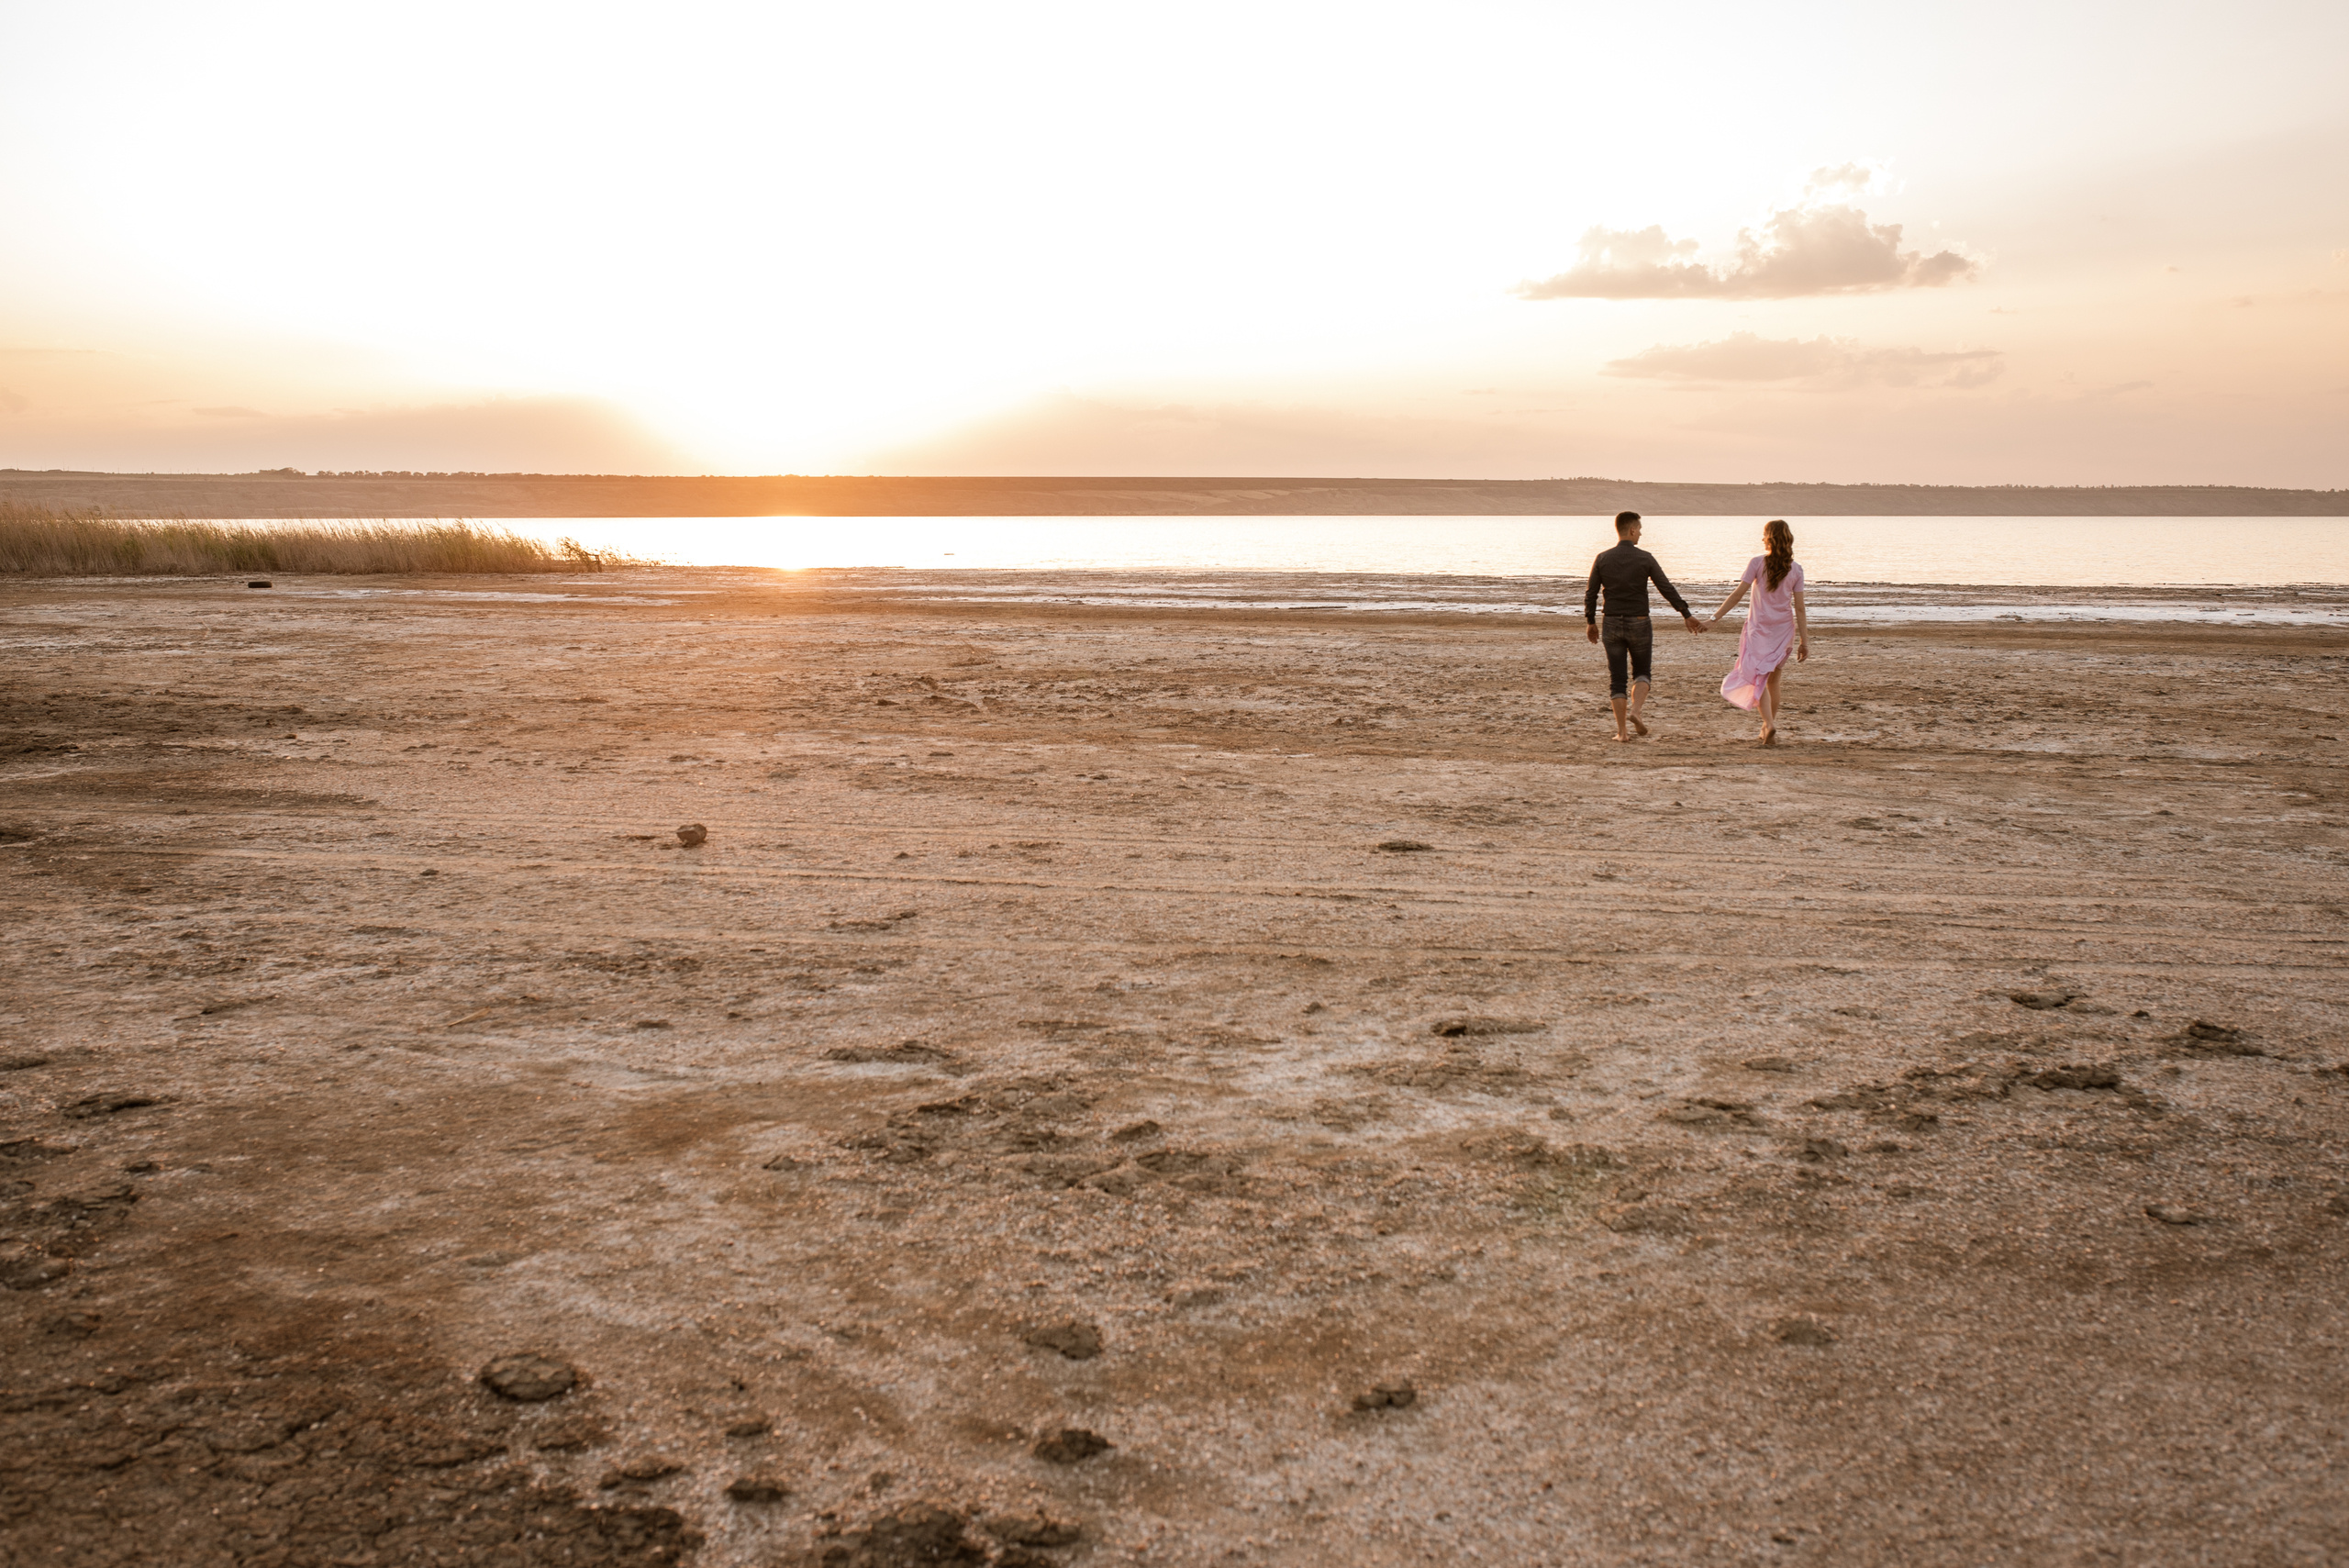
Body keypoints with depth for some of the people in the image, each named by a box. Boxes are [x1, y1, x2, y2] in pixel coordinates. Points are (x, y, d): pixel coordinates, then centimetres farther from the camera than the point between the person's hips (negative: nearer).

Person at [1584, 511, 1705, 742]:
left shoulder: (1602, 558, -1)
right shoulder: (1645, 558, -6)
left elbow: (1590, 594, 2)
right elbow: (1668, 589, -5)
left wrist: (1590, 622, 14)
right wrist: (1688, 615, 2)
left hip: (1612, 624, 1)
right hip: (1639, 624, -1)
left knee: (1617, 679, 6)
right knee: (1641, 673, 16)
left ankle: (1621, 731, 1)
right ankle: (1635, 710, -11)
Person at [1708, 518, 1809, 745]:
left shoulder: (1757, 563, -9)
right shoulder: (1795, 569, -1)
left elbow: (1738, 595, -12)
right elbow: (1799, 608, -2)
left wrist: (1716, 616, -6)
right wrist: (1804, 641, 2)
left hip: (1759, 628, -3)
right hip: (1783, 628, 3)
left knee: (1758, 678, 0)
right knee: (1773, 679, 15)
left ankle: (1769, 724, -20)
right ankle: (1769, 728, 22)